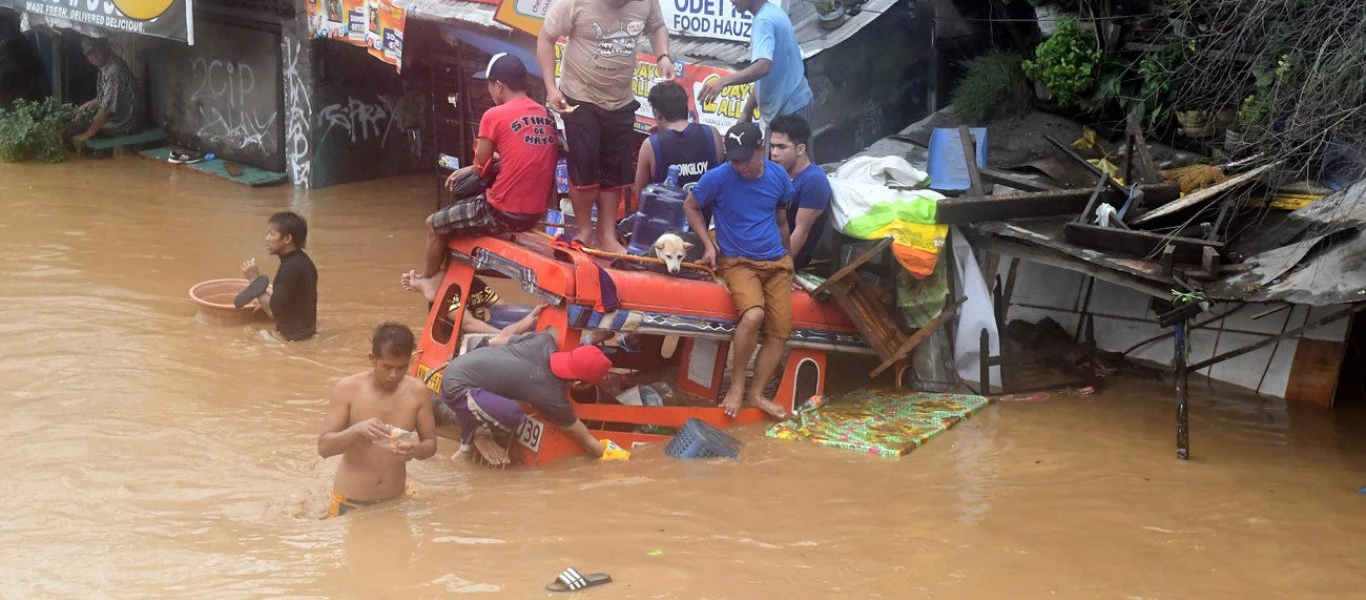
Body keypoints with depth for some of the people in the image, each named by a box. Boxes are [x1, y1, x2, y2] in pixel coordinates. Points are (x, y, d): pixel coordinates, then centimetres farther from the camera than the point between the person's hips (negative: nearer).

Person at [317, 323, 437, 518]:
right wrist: (357, 430, -34)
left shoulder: (417, 391, -8)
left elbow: (431, 443, 1)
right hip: (350, 503, -2)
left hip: (395, 501, 2)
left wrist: (417, 450, -23)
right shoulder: (347, 389, -14)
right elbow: (323, 447, -15)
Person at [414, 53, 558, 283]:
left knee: (434, 224, 17)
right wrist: (472, 169, 15)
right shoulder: (546, 116, 6)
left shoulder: (495, 115, -14)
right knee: (463, 207, 33)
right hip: (536, 213, 7)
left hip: (502, 212, -7)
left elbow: (482, 167, -7)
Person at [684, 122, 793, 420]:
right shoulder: (717, 178, -11)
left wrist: (789, 258, 25)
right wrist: (708, 244, -4)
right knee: (753, 315, -30)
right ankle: (737, 384, -11)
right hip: (738, 261, -4)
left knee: (780, 331, -7)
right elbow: (690, 206, 6)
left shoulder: (779, 176, 0)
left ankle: (756, 393, 8)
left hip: (776, 261, 4)